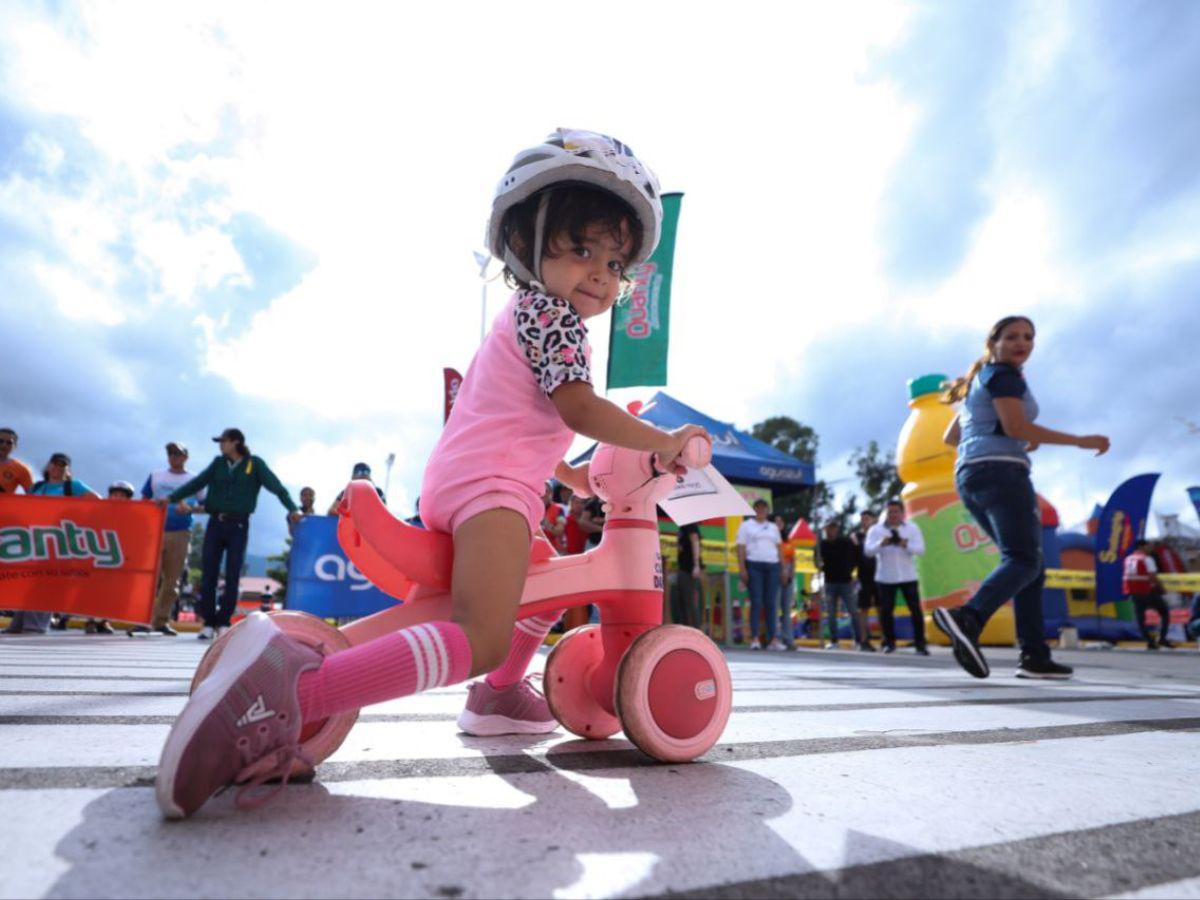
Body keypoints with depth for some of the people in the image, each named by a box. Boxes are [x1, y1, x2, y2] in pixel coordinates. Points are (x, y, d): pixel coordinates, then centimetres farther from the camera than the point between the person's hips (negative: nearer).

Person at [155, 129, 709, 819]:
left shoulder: (527, 312, 30)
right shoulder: (551, 312, -2)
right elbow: (578, 408, -13)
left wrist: (565, 471, 37)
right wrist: (664, 443, -4)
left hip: (454, 480, 11)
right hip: (491, 485, -11)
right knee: (482, 639, -26)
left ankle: (500, 695, 39)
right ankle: (296, 689, -37)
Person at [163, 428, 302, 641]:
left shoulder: (254, 464, 0)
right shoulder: (218, 463, 11)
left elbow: (276, 486, -8)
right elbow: (197, 483, 11)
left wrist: (292, 508, -21)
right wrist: (172, 498, 2)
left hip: (238, 525, -3)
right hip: (215, 523, 3)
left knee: (232, 576, 1)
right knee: (208, 574, 1)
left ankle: (223, 622, 11)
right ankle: (209, 623, 10)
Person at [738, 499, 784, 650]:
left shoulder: (773, 527, 20)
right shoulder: (746, 525, 8)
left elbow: (779, 548, 17)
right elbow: (741, 548, 1)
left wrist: (783, 568, 7)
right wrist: (742, 568, -10)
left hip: (772, 566, 4)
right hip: (754, 565, -3)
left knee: (771, 603, 2)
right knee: (756, 602, -7)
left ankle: (773, 639, 4)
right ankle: (754, 638, -6)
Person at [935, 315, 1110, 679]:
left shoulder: (978, 385, 28)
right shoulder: (1003, 374, 1)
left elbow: (950, 437, 29)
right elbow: (1015, 426, -13)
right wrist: (1080, 441, -8)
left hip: (970, 478, 10)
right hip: (1000, 473, -9)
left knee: (1030, 564, 10)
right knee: (1024, 560, -21)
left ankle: (1035, 656, 2)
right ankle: (967, 619, -43)